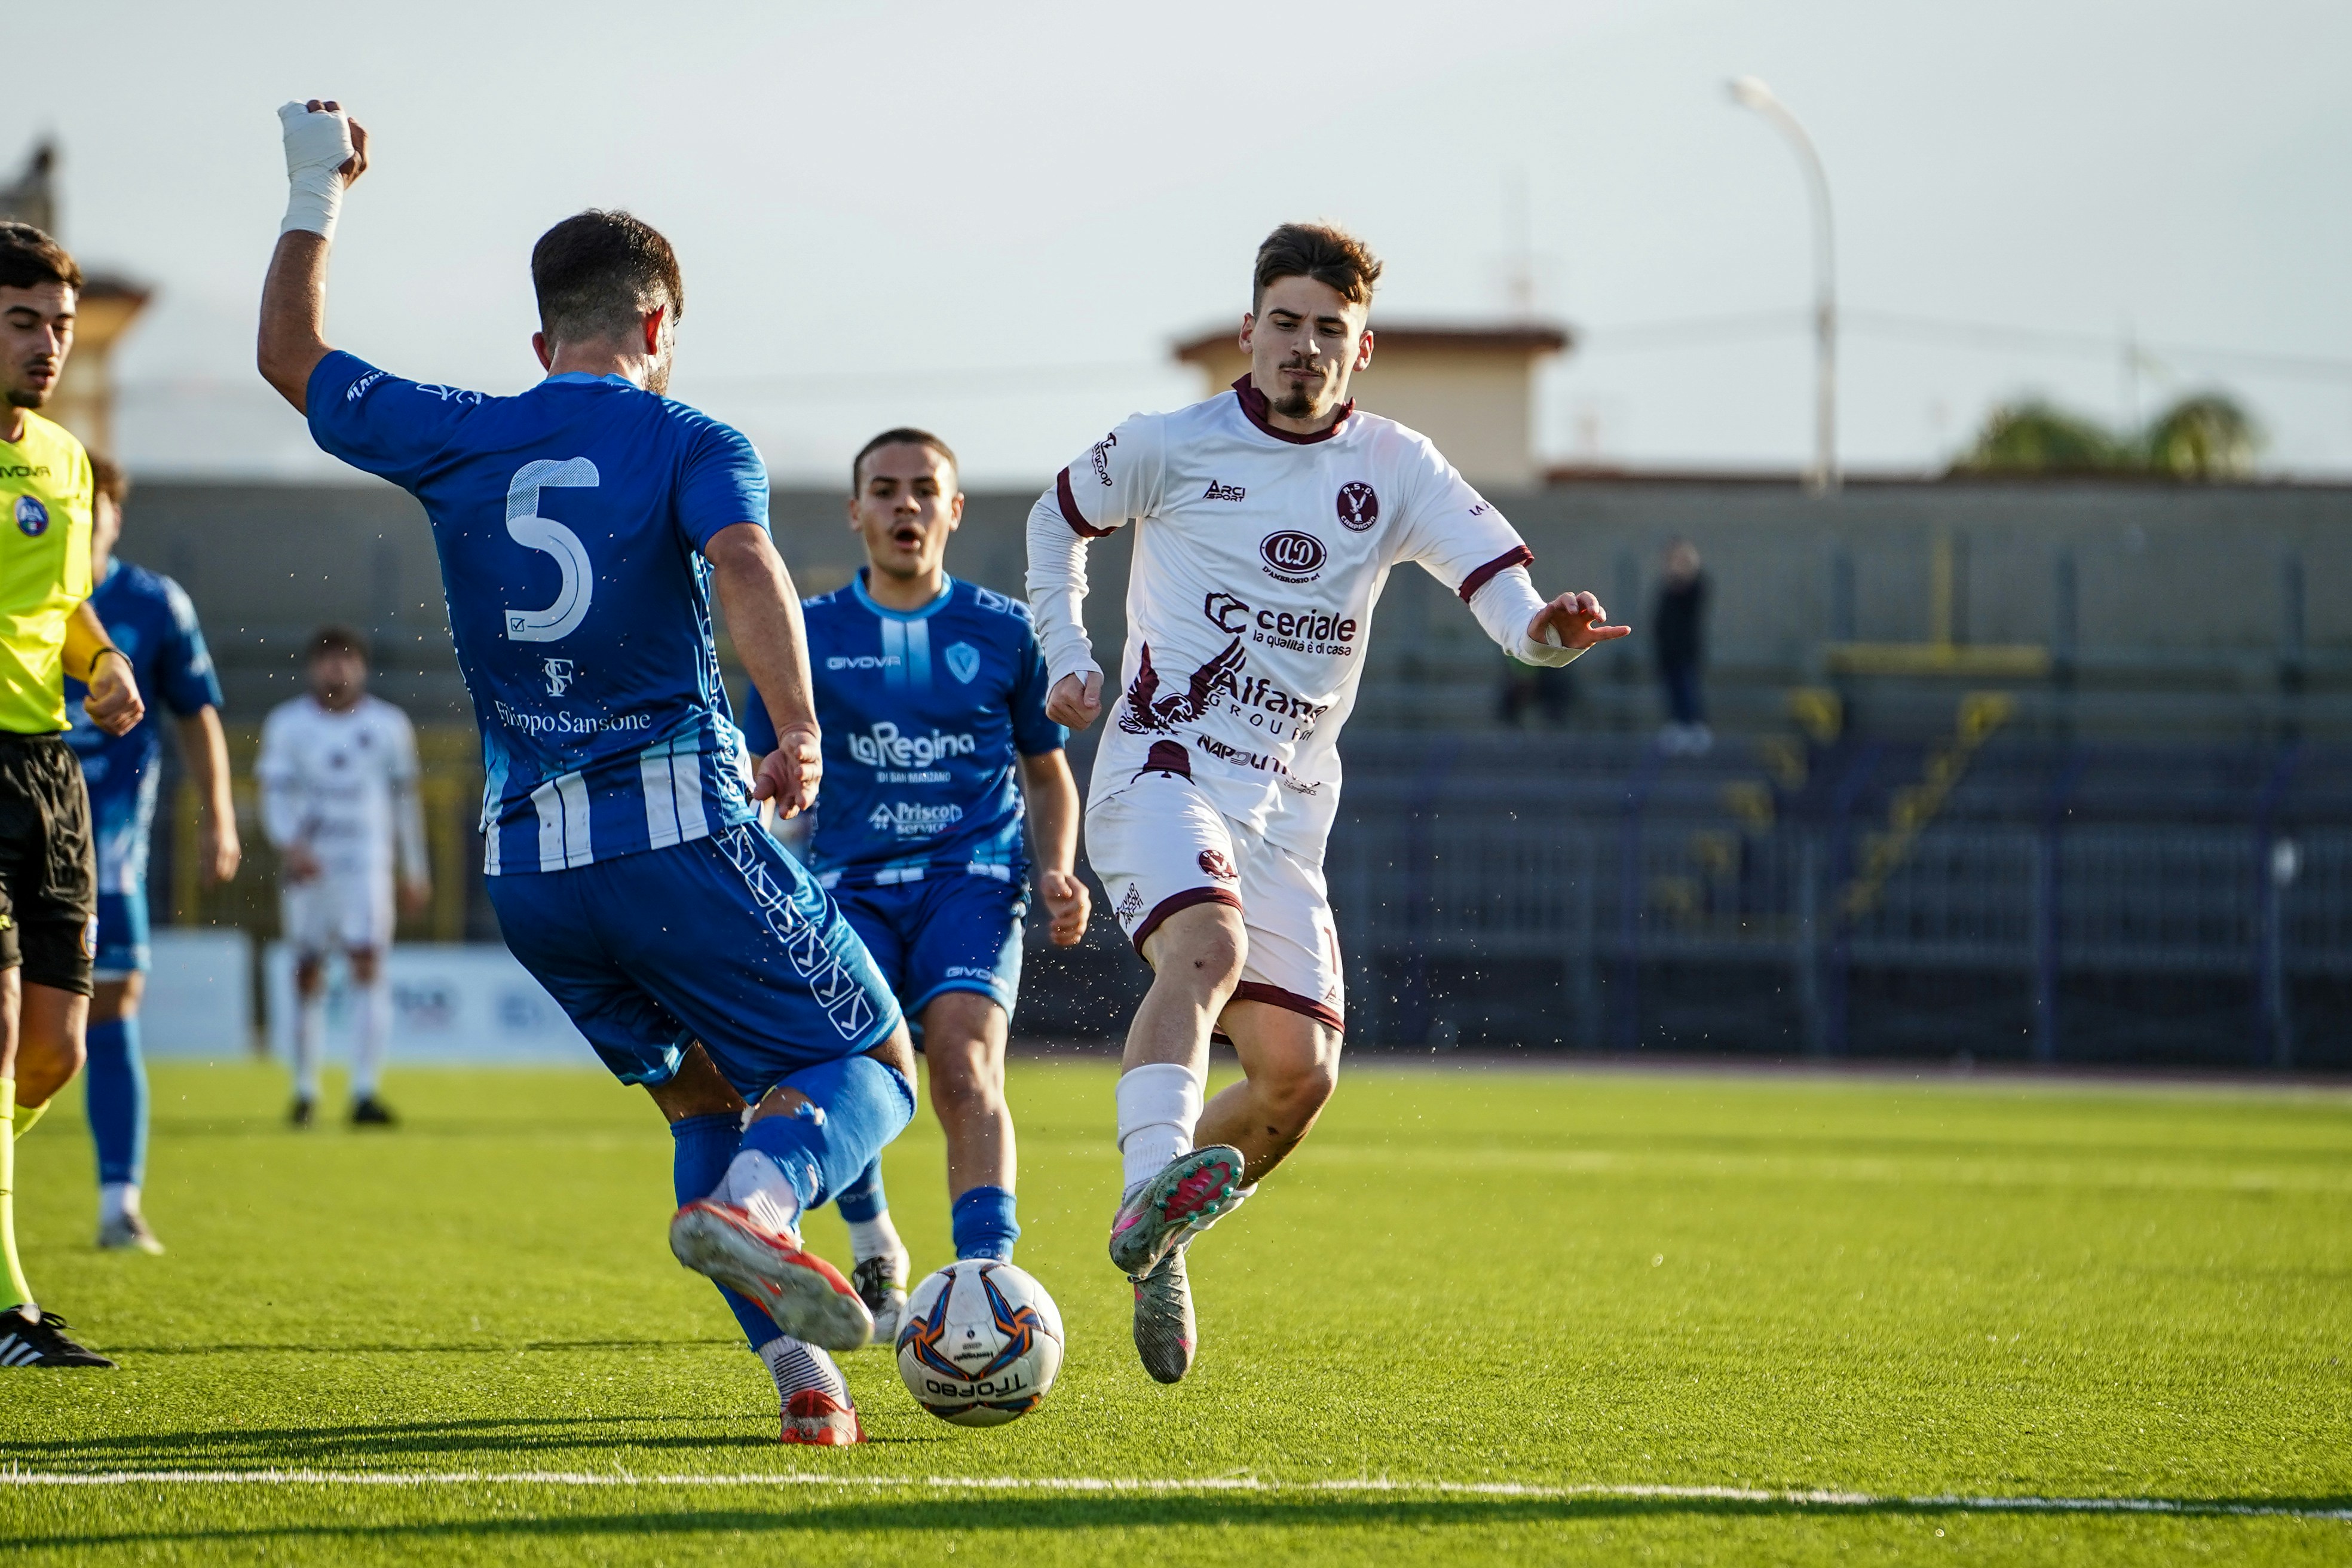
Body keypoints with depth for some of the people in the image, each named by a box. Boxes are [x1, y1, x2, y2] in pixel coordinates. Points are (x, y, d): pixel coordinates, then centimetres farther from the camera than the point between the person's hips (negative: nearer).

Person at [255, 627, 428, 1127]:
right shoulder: (287, 724, 3)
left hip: (367, 865, -1)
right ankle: (305, 1092, 19)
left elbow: (405, 799, 13)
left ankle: (366, 1093, -18)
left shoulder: (388, 725, 6)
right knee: (308, 974, 6)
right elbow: (274, 792, -4)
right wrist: (290, 845, -22)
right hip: (307, 863, 1)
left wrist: (416, 870, 15)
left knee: (368, 966, -13)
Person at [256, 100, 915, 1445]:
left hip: (527, 862, 5)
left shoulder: (457, 440, 10)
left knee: (706, 1102, 19)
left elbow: (291, 360, 26)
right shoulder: (692, 445, 0)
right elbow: (745, 564, -21)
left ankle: (798, 1365, 3)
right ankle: (754, 1206, -28)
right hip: (680, 827, -5)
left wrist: (317, 196, 35)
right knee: (874, 1063, 4)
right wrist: (799, 729, -31)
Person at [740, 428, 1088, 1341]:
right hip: (851, 883, 1)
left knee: (965, 1065, -25)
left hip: (971, 882, -1)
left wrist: (1058, 873, 2)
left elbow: (1048, 776, 20)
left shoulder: (1003, 631, 9)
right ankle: (875, 1253, 10)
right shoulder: (810, 634, 9)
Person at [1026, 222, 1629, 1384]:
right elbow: (1059, 519, 20)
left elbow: (1496, 578, -5)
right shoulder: (1171, 448, 2)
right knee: (1209, 946, -34)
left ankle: (1151, 1240, 17)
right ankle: (1153, 1184, -50)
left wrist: (1544, 630, -28)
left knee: (1299, 1070, -4)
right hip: (1165, 767, -4)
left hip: (1287, 809, 4)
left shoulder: (1394, 471, 7)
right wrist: (1067, 657, 9)